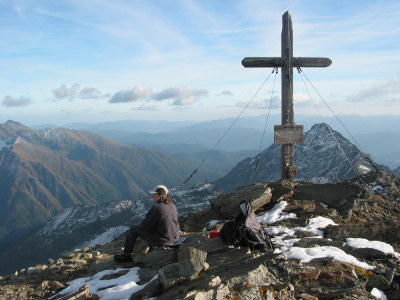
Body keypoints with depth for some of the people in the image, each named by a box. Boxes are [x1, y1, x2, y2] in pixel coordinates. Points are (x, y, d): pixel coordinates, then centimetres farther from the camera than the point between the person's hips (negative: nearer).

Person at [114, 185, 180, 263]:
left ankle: (126, 256, 27)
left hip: (160, 241, -7)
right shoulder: (173, 206, 0)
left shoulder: (156, 208, -23)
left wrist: (141, 226, 9)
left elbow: (145, 225, -14)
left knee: (133, 229, 11)